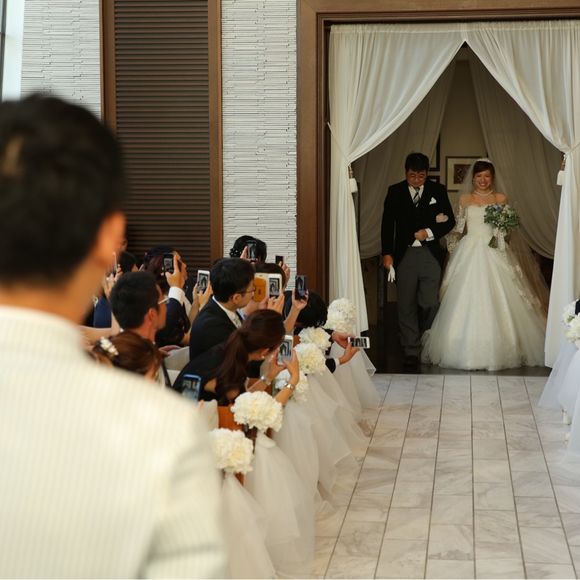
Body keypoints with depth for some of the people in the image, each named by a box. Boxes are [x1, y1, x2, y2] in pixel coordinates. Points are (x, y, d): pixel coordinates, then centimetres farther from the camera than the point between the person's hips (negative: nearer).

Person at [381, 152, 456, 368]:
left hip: (430, 254, 0)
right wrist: (387, 253, -2)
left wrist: (430, 233, -10)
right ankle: (411, 351, 7)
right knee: (406, 305, 1)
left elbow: (450, 221, 6)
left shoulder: (438, 190, 4)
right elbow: (387, 224, 6)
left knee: (430, 304, -2)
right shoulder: (395, 192, 5)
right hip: (404, 255, 1)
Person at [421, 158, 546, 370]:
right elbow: (459, 227, 14)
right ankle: (466, 349, 2)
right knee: (467, 303, -4)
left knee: (495, 302, -6)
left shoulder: (501, 199, 7)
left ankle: (498, 349, 1)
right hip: (469, 253, 1)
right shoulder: (465, 199, 10)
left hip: (493, 255, -1)